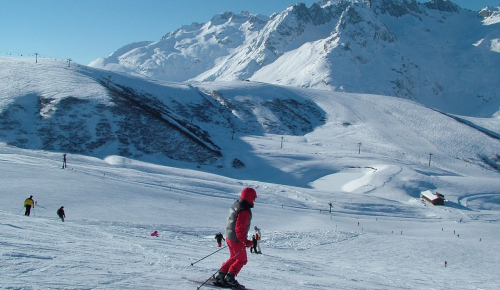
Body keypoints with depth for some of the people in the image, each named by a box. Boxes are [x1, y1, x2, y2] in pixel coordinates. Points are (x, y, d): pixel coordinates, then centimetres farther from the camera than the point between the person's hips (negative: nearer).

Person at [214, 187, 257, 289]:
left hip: (229, 236, 9)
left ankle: (220, 276, 22)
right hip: (236, 239, -9)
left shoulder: (236, 205, 6)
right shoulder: (244, 211, -24)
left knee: (234, 258, 22)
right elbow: (240, 229, -27)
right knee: (242, 260, 6)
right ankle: (229, 278, 8)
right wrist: (246, 242, -21)